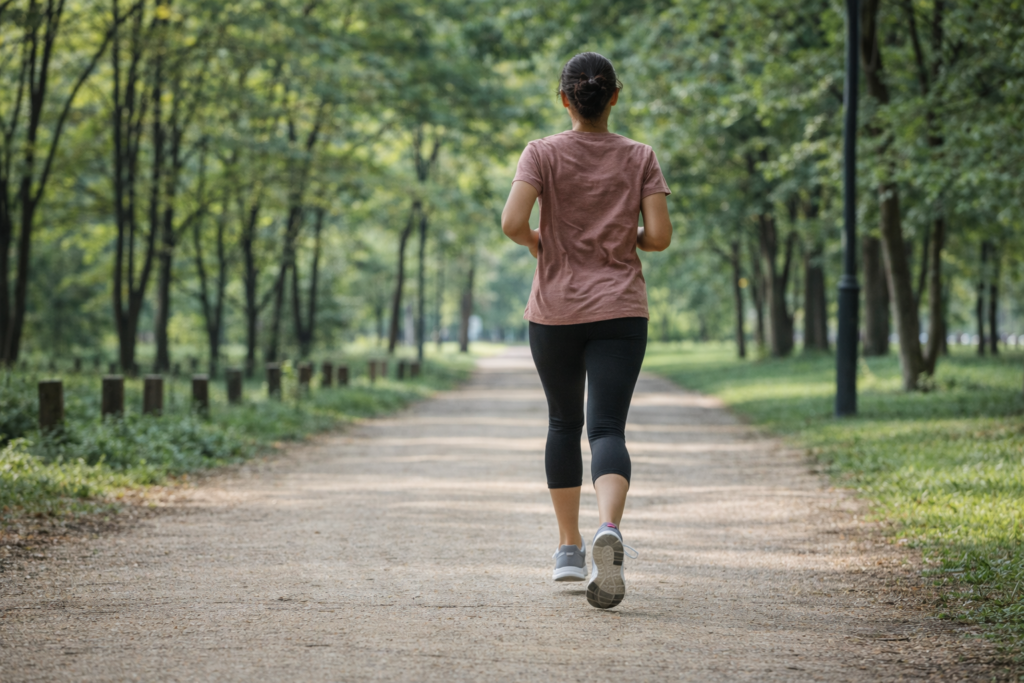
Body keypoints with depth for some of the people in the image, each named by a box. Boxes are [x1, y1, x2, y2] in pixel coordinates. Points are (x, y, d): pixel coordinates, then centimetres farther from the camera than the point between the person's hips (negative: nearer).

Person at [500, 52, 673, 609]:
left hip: (554, 311, 1)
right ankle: (609, 528, -34)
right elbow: (660, 236, -7)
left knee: (563, 423, 18)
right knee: (607, 429, -7)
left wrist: (536, 244, 5)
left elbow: (512, 222, -17)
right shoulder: (640, 158, 0)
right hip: (619, 312, 0)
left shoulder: (542, 154, -4)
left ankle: (569, 547, 23)